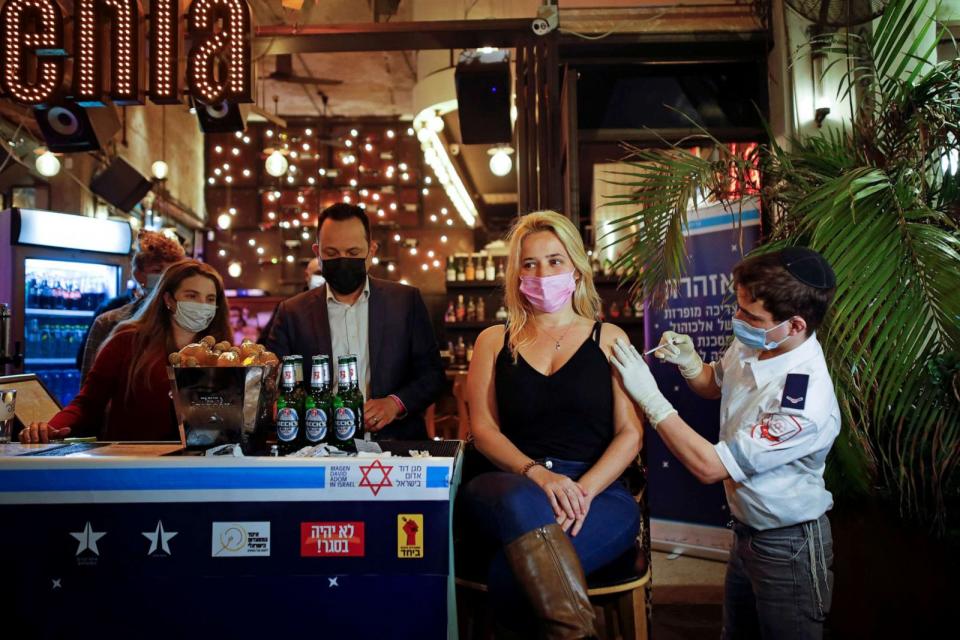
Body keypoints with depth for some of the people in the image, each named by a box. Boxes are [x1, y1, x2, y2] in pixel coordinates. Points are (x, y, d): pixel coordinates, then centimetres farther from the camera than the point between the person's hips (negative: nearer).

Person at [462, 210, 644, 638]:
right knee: (524, 503, -38)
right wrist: (537, 474, -15)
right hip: (512, 485, 2)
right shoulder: (494, 342, 15)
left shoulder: (609, 339, 12)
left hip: (598, 491, -1)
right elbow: (483, 429, 4)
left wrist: (584, 489, -15)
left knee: (510, 572, -33)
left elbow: (630, 432, 3)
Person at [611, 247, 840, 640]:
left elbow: (709, 467, -29)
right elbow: (714, 385, 13)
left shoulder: (804, 405, -34)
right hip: (746, 529, 7)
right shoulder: (750, 345, -11)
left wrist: (649, 395, -26)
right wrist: (689, 363, -10)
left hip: (787, 547, -7)